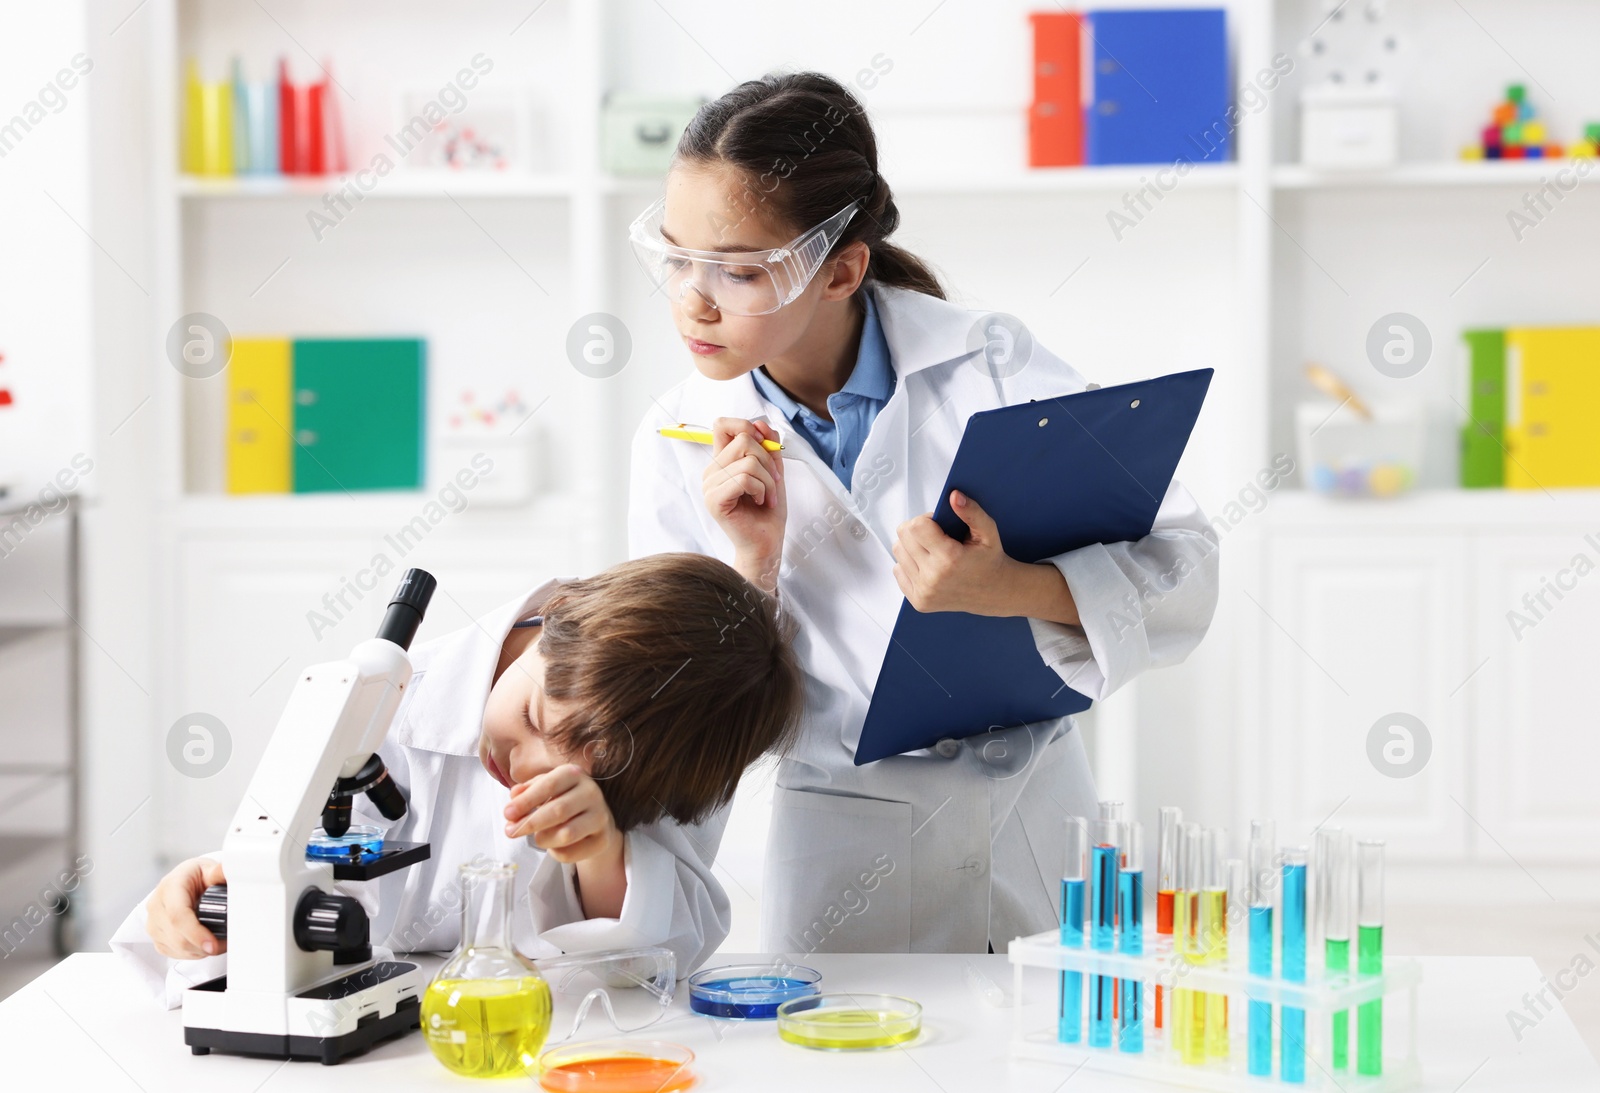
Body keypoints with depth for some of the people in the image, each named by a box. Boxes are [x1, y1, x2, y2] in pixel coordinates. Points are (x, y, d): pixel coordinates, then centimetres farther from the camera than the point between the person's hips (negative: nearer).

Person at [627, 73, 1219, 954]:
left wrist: (1011, 591, -25)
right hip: (845, 864, 0)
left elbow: (1184, 574, -10)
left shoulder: (988, 367, -8)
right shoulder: (679, 444, -2)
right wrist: (753, 565, -16)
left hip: (1032, 830, 0)